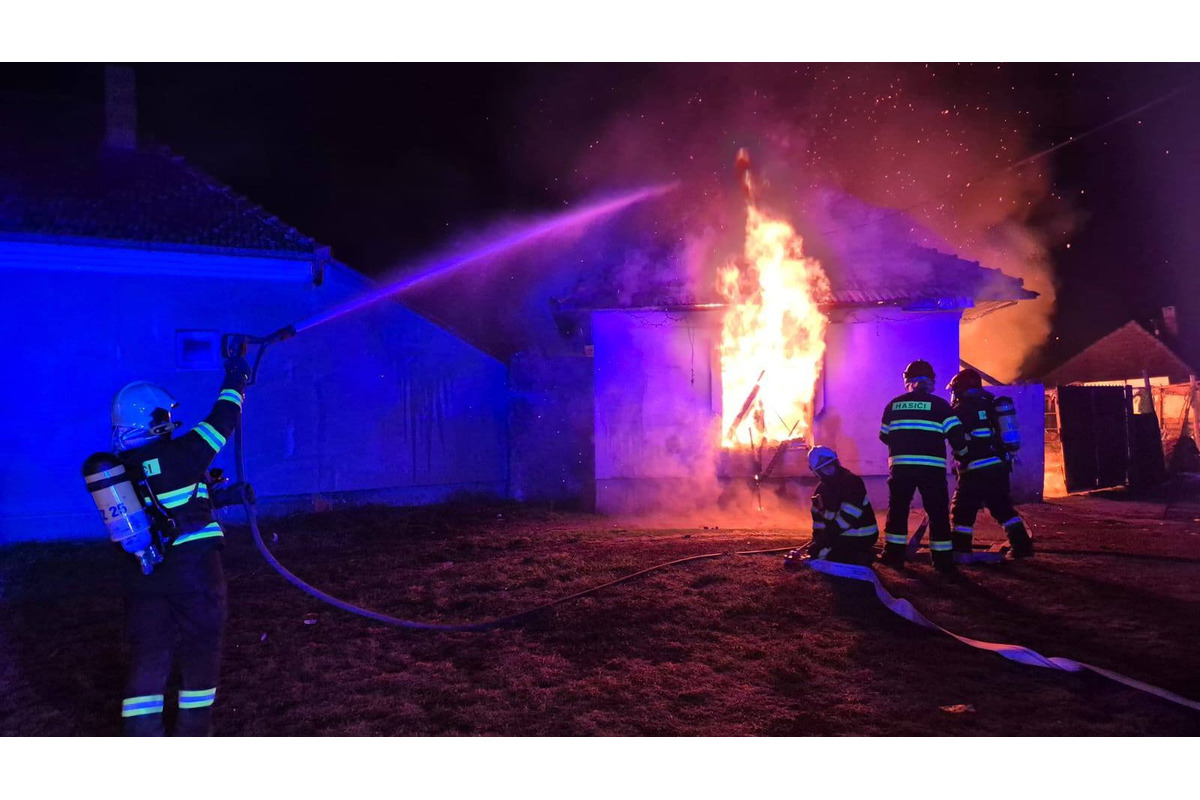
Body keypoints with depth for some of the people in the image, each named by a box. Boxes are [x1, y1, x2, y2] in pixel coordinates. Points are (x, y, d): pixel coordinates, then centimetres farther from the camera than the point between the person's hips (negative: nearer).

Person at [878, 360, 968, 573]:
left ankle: (894, 555, 14)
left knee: (898, 510, 12)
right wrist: (962, 453, 14)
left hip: (900, 466, 2)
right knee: (938, 513, 5)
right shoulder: (939, 405, -2)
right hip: (932, 467, -2)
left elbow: (884, 436, 15)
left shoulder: (893, 405, 6)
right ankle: (943, 560, 7)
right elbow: (956, 435, -5)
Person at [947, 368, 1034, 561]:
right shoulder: (990, 404, 12)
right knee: (1003, 508, 19)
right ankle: (1022, 546, 19)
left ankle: (960, 552, 1)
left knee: (962, 511, 1)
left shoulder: (962, 408, -9)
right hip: (1000, 466, 7)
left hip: (976, 470, -7)